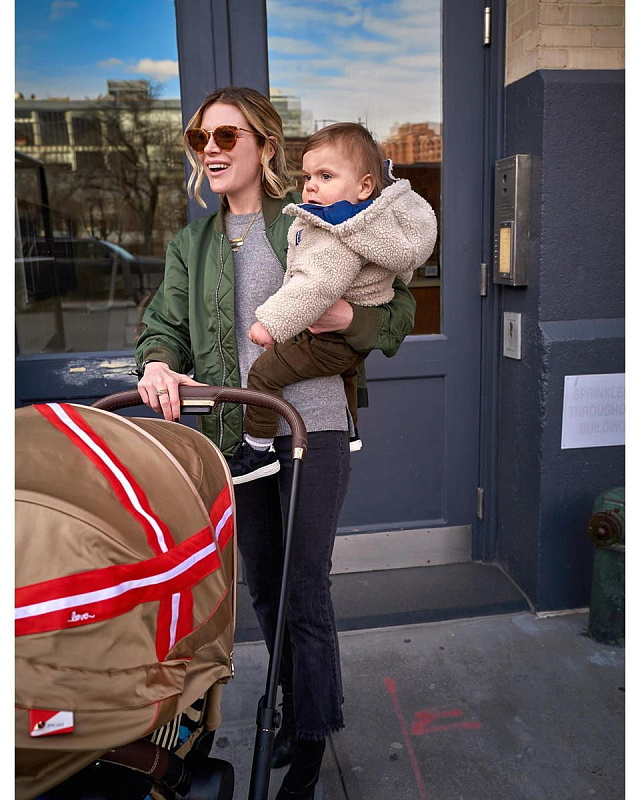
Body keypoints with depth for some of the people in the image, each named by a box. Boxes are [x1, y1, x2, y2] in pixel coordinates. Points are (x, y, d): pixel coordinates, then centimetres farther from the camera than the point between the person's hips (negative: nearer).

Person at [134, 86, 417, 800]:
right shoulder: (191, 245, 14)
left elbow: (398, 310, 2)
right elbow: (165, 325, 8)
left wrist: (350, 317, -19)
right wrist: (158, 363, -14)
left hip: (312, 428, -4)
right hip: (237, 435, 5)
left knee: (305, 589, 1)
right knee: (262, 588, 16)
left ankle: (310, 742, 23)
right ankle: (295, 706, 41)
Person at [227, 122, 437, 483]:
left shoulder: (339, 240, -30)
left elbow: (316, 287, -36)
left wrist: (272, 322, -30)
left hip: (331, 339, -11)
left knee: (264, 372, -9)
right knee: (346, 371, 37)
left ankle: (259, 450, -1)